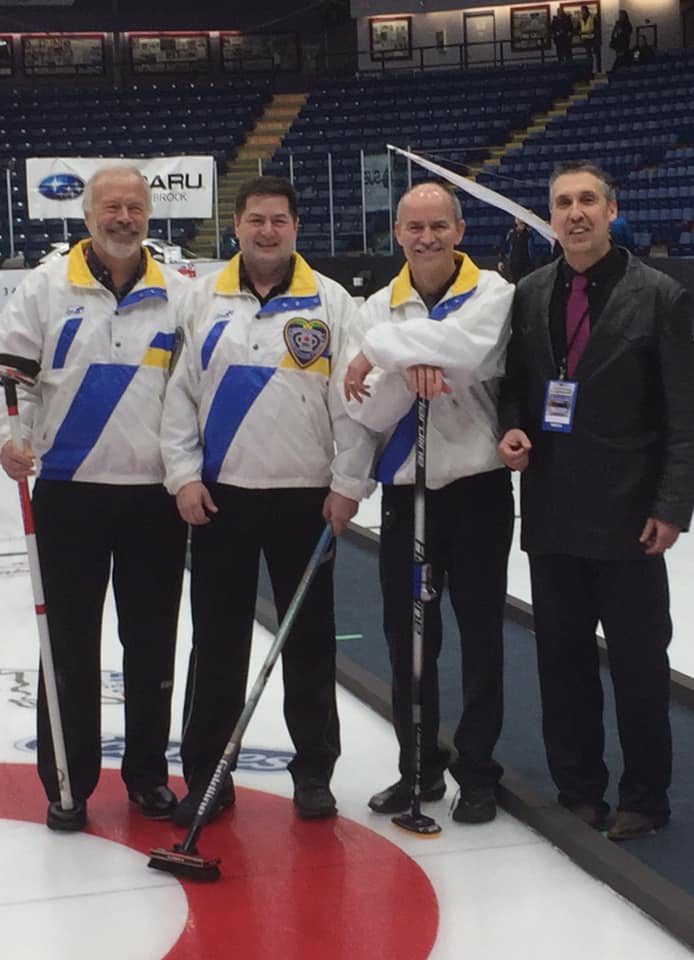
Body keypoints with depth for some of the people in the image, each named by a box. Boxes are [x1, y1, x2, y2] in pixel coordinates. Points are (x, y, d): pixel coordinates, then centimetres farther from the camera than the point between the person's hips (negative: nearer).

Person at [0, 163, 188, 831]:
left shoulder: (179, 295, 5)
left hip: (156, 496, 1)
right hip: (69, 494, -1)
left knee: (152, 644, 9)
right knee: (70, 646, 6)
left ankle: (147, 775, 23)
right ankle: (67, 783, 17)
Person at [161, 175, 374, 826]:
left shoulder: (330, 302, 1)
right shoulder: (203, 299, 5)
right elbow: (180, 393, 5)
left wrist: (347, 483, -7)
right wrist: (183, 474, -3)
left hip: (306, 497, -1)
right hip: (218, 497, 1)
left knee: (309, 641, 7)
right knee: (216, 642, 7)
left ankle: (314, 772, 19)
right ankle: (205, 773, 17)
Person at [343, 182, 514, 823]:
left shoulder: (492, 293, -5)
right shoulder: (379, 308, 5)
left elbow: (465, 346, -28)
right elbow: (366, 411, -4)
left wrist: (379, 351, -18)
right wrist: (407, 368, -22)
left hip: (477, 488, -3)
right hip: (405, 490, 3)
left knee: (480, 636, 5)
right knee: (408, 636, 10)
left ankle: (478, 771, 18)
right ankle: (419, 767, 25)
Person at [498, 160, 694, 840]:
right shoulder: (529, 294, 7)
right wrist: (511, 427, -5)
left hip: (626, 514, -4)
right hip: (551, 509, 4)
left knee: (639, 660, 5)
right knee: (562, 657, 11)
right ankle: (578, 789, 24)